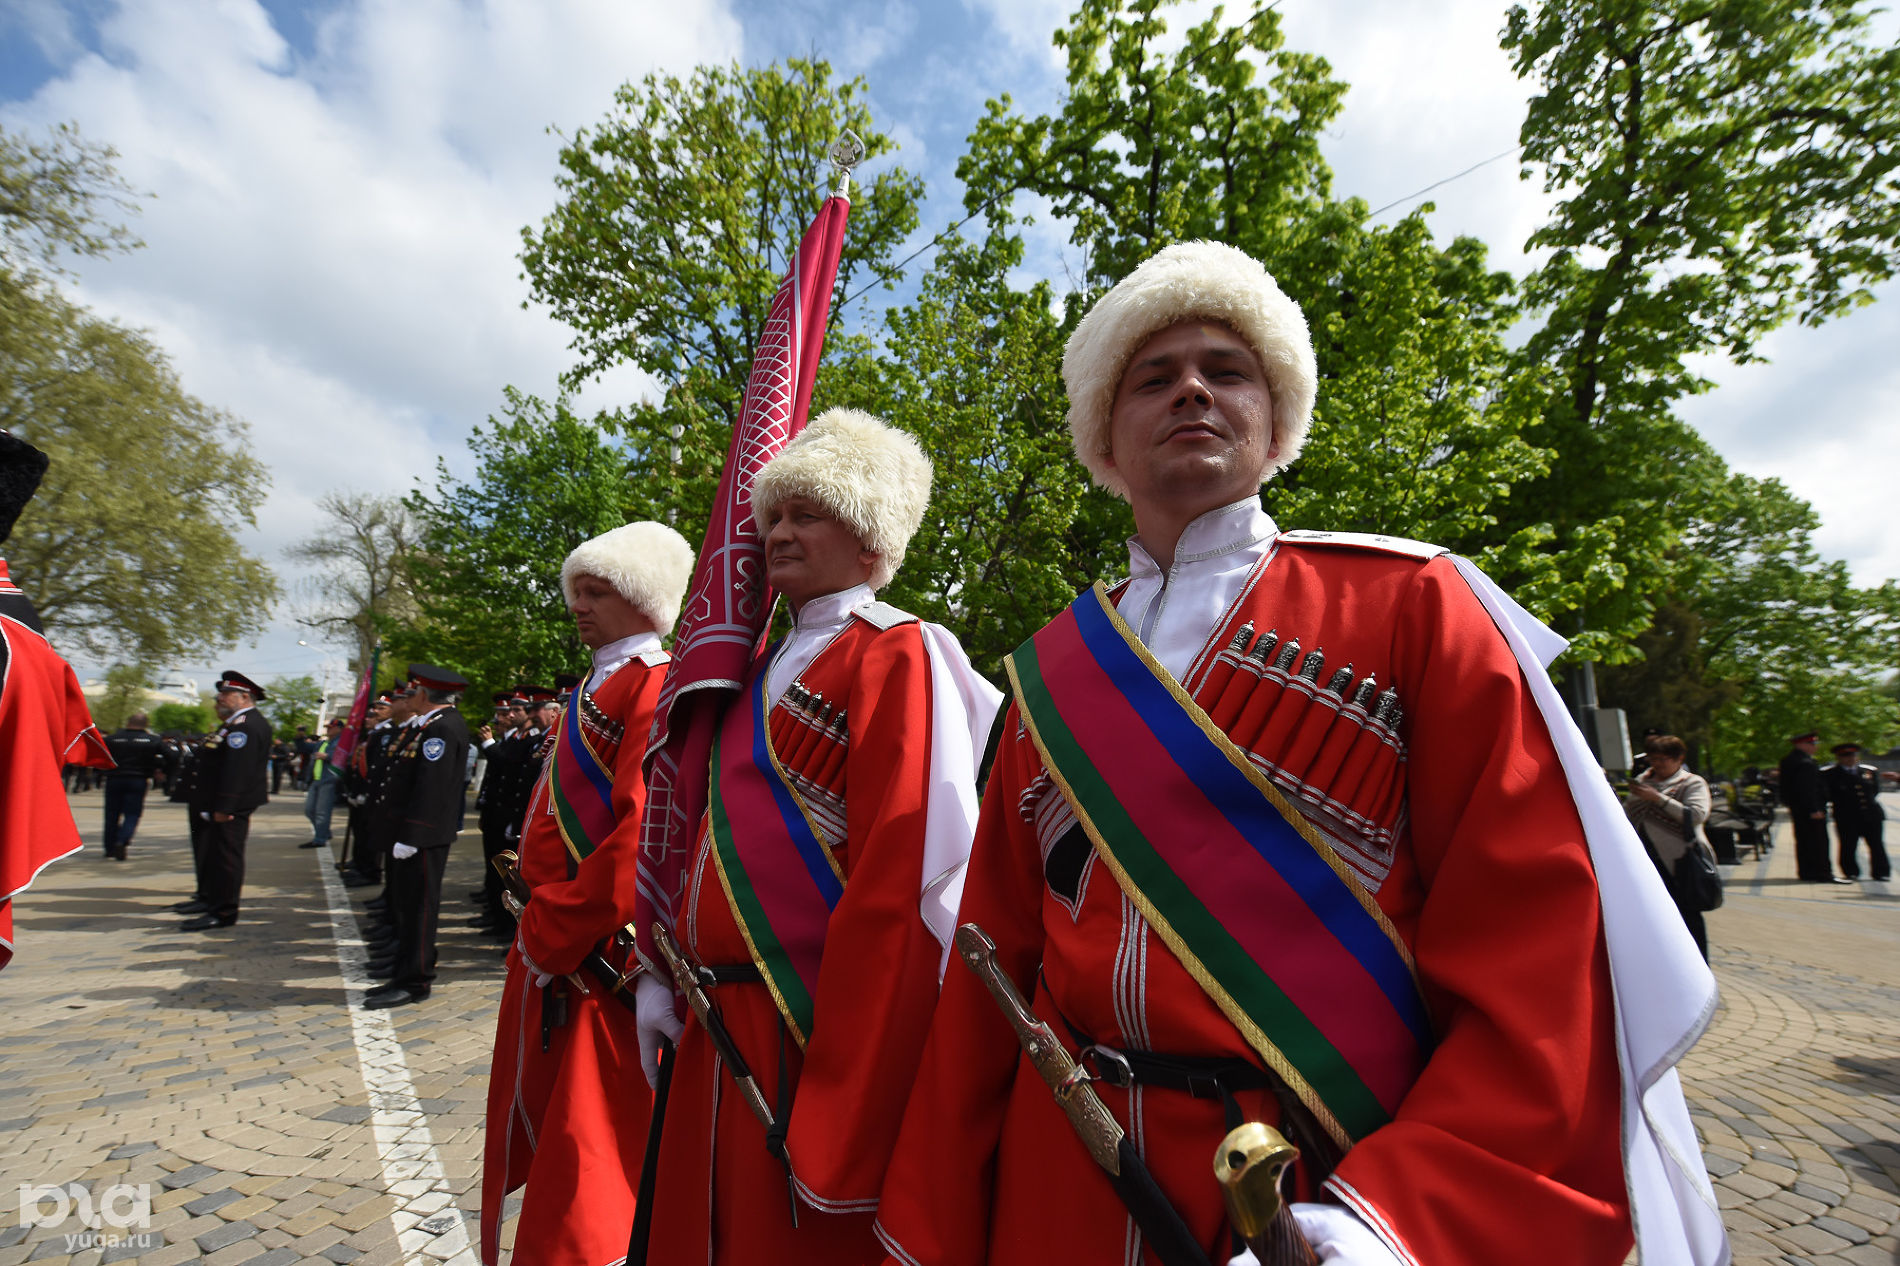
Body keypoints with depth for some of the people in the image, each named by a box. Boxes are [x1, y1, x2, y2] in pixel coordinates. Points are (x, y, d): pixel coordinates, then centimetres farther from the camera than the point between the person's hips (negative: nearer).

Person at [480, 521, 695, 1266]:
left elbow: (641, 837, -24)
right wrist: (539, 928, 12)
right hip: (553, 947, 10)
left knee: (587, 1154, 4)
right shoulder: (595, 689, 14)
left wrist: (554, 937, -18)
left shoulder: (655, 686, -16)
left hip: (600, 962, -10)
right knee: (536, 1133, 23)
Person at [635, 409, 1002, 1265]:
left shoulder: (893, 657, -13)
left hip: (814, 1031, -8)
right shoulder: (770, 668, 12)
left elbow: (901, 882, -20)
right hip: (723, 1029, 8)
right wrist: (667, 978, 10)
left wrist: (839, 1102, -18)